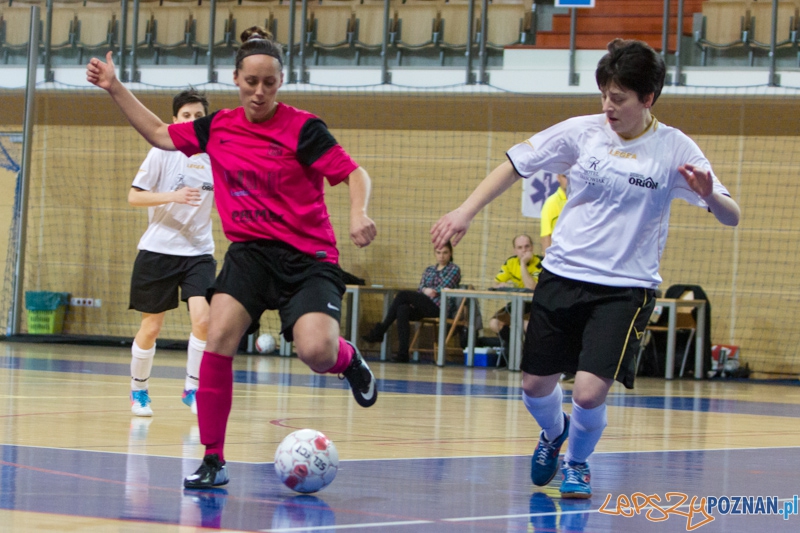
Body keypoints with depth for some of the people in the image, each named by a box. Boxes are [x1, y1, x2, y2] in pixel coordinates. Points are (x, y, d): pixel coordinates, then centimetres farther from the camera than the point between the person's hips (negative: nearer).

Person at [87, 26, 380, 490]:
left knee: (316, 352, -27)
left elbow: (354, 173, -12)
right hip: (251, 254, 4)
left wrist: (359, 214, -31)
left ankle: (348, 358, 14)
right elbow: (161, 134, 22)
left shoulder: (302, 128, -9)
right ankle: (213, 460, -10)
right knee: (219, 336, -20)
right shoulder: (218, 127, 6)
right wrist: (115, 88, 19)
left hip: (308, 256, -4)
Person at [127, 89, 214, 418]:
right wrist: (172, 196, -21)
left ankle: (192, 389, -2)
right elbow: (134, 196, -7)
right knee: (151, 328, 3)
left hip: (199, 253, 2)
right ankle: (138, 390, 24)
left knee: (203, 319, -17)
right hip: (158, 251, -2)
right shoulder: (163, 152, -5)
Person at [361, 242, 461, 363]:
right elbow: (420, 290, 15)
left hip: (441, 308, -6)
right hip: (424, 307, 6)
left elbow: (443, 289, -5)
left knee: (403, 295, -22)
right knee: (403, 309, -29)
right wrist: (426, 290, -8)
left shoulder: (454, 270, 8)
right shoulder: (429, 270, 25)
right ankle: (403, 354, -37)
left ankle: (380, 331, -20)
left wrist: (424, 290, 1)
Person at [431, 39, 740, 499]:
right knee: (536, 385, 8)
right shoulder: (582, 132, -3)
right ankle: (554, 432, 45)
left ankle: (578, 461, 18)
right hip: (563, 274, 3)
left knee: (590, 391, -16)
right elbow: (516, 165, 7)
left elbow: (731, 217, -8)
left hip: (626, 287, -3)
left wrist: (709, 195, -30)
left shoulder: (673, 149, -8)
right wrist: (466, 211, -1)